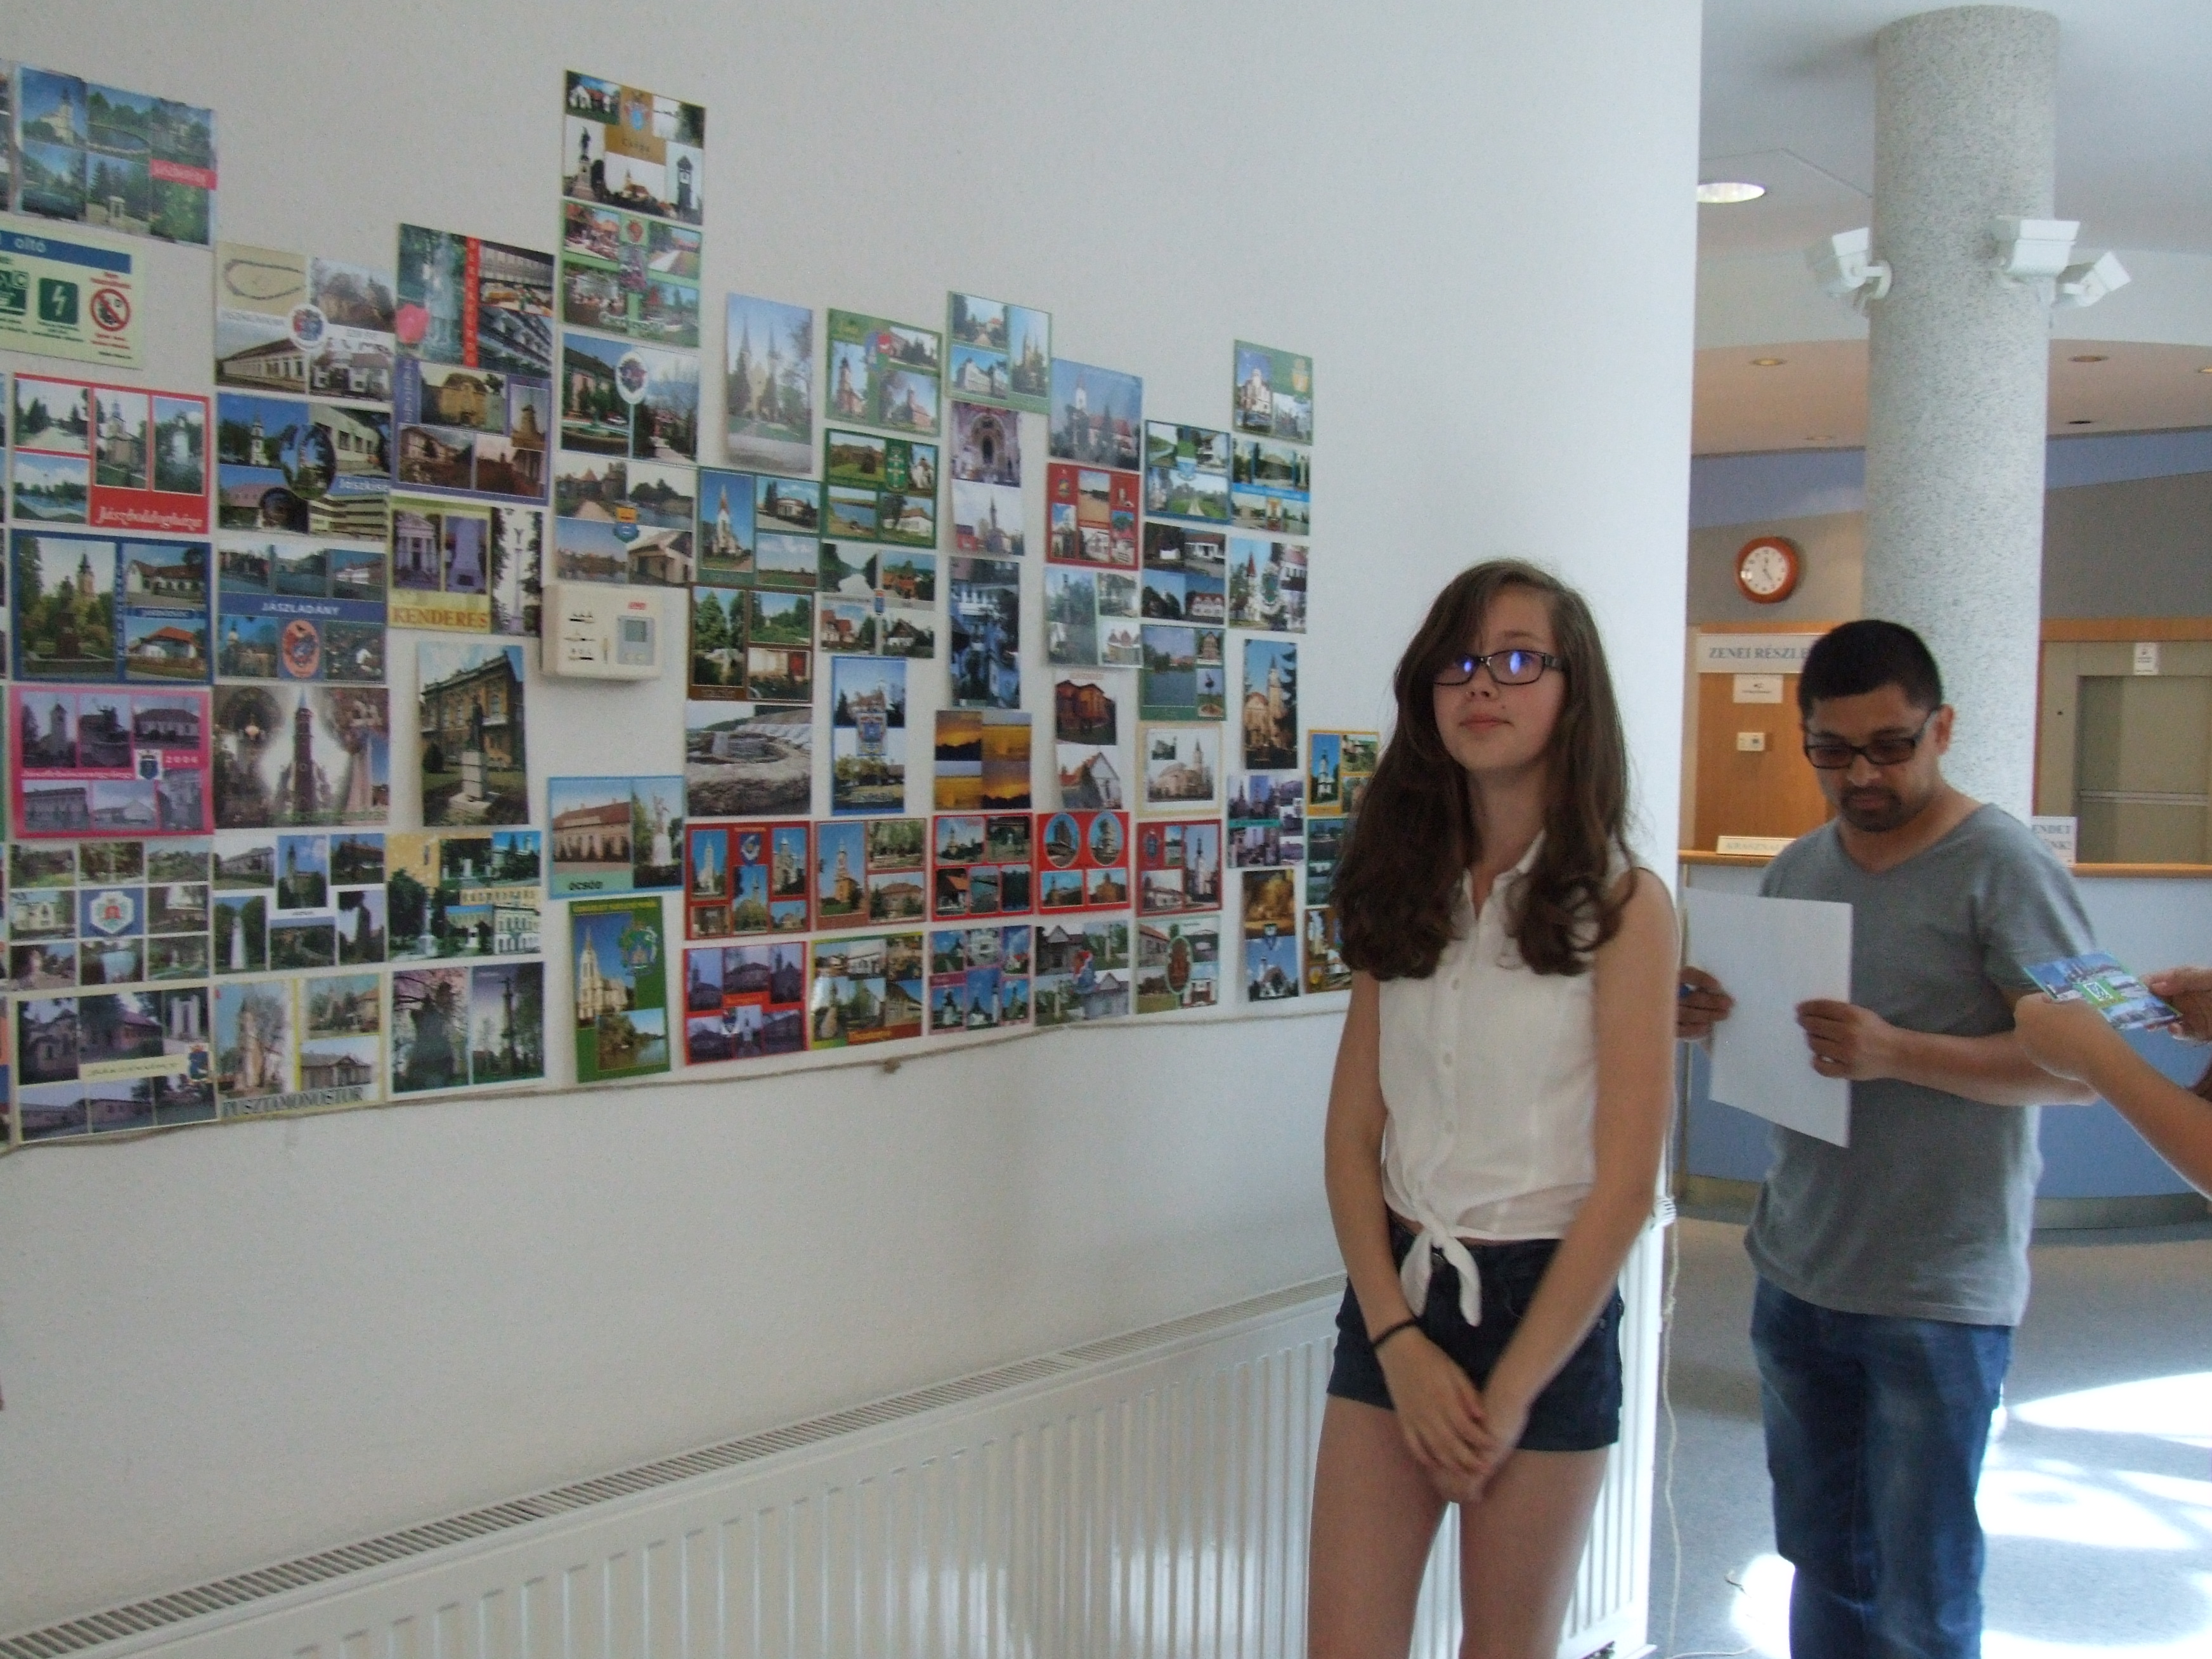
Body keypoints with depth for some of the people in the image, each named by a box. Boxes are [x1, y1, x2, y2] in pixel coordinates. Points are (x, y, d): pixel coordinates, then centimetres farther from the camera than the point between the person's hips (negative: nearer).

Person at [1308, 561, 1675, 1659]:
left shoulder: (1622, 906, -8)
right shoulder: (1406, 889, 4)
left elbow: (1624, 1184, -11)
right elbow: (1352, 1136, 2)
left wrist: (1508, 1395, -10)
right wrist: (1401, 1341, -9)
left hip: (1547, 1305, -3)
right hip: (1393, 1294, 3)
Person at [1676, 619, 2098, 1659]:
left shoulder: (1999, 866, -10)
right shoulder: (1798, 869, 11)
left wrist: (1899, 1054, -26)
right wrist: (1714, 1017, -3)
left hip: (1937, 1296, -6)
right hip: (1797, 1273, 7)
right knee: (1822, 1561, 18)